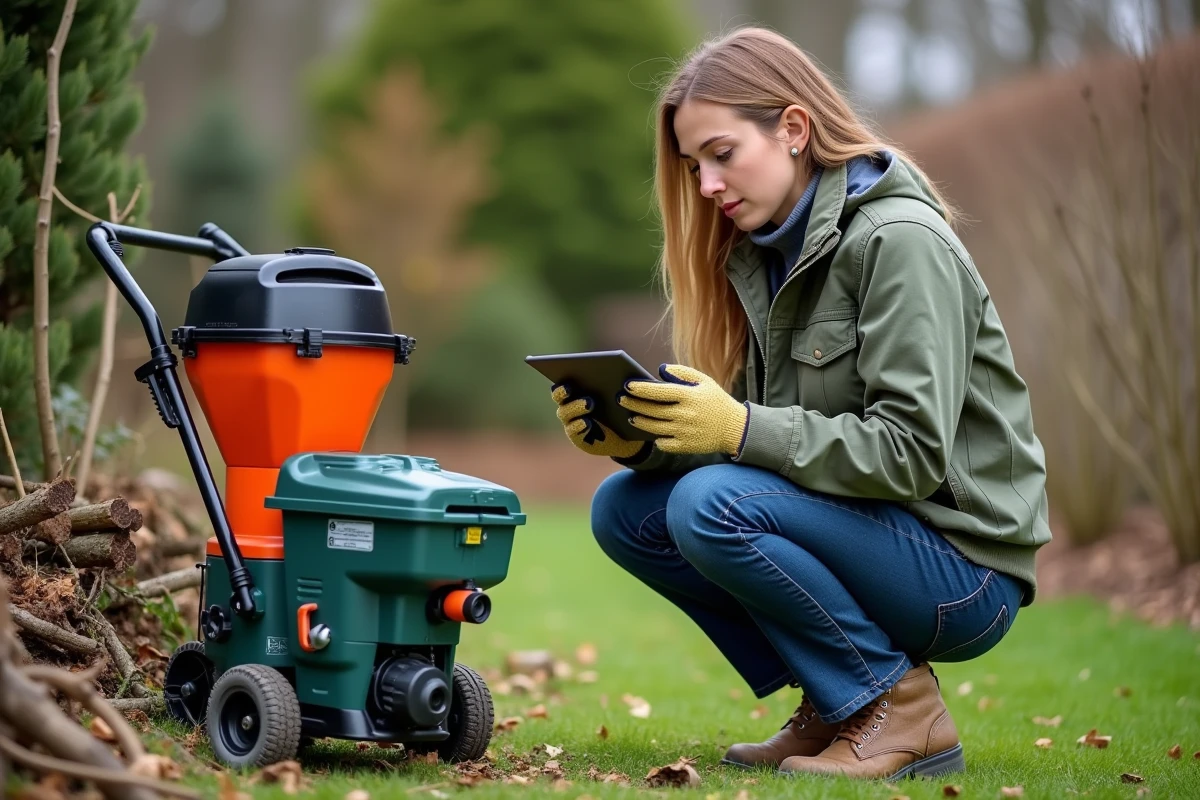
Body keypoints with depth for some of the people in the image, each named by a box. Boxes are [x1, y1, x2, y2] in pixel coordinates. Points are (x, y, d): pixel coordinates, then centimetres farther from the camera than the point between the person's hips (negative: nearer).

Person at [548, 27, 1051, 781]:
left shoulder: (901, 241, -17)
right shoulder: (765, 251, 9)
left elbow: (911, 451, -24)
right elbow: (743, 434, 7)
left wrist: (741, 430, -31)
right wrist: (636, 436, -12)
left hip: (962, 569, -8)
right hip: (862, 528, 8)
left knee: (712, 507, -27)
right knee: (625, 509, -3)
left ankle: (902, 710, -9)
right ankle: (832, 709, 3)